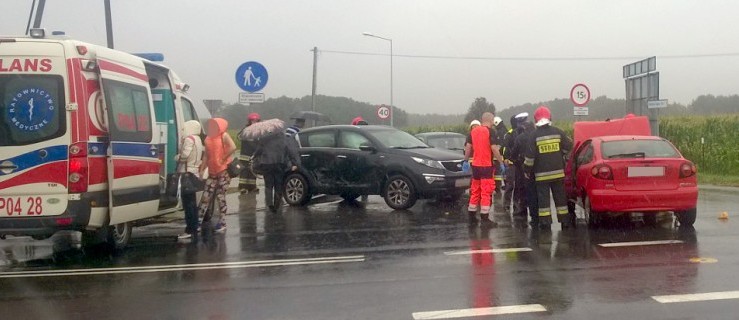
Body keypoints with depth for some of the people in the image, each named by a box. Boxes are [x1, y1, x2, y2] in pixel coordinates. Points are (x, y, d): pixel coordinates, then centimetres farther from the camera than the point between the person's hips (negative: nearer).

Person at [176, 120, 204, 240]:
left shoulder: (189, 139, -13)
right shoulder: (197, 139, 18)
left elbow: (184, 155, -21)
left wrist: (176, 157, -4)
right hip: (194, 173, 10)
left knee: (188, 203, -10)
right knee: (192, 202, 16)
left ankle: (190, 230, -10)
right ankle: (194, 228, 22)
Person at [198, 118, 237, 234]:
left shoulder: (224, 135, -5)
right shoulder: (208, 139, 13)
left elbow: (233, 147, -23)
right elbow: (206, 156, 16)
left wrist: (223, 158, -17)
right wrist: (201, 170, 10)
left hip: (224, 170, -6)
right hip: (212, 172, 6)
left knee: (220, 196, -5)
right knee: (206, 196, 2)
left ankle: (222, 223, 3)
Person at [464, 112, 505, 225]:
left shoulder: (473, 131, 7)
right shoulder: (490, 131, -11)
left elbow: (468, 147, 12)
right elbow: (494, 149, -16)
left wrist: (466, 161, 21)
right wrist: (501, 162, -9)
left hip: (475, 165, 6)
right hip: (487, 165, -6)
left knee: (475, 191, 15)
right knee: (486, 192, -2)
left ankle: (472, 216, 21)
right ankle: (484, 218, -2)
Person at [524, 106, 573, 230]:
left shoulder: (535, 135, -9)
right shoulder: (557, 132, 0)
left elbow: (530, 156, -10)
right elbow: (568, 146, 7)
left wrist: (527, 169, 2)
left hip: (541, 174, -3)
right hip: (558, 172, 3)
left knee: (543, 198, 2)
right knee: (560, 197, 11)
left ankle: (545, 221, 0)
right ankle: (564, 220, 15)